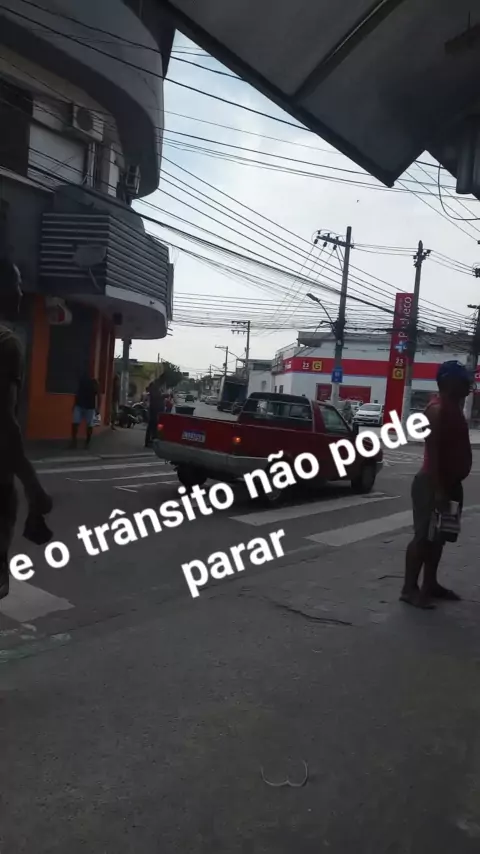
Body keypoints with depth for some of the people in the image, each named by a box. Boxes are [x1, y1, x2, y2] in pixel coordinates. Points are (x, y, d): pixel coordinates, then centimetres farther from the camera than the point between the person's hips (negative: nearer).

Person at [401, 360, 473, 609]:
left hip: (450, 483, 10)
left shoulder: (452, 407, 14)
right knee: (424, 536, -4)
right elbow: (432, 451, -23)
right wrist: (438, 489, -26)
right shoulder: (438, 409, -17)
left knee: (438, 536, 15)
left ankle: (430, 584, 26)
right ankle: (410, 588, 3)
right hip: (434, 484, -10)